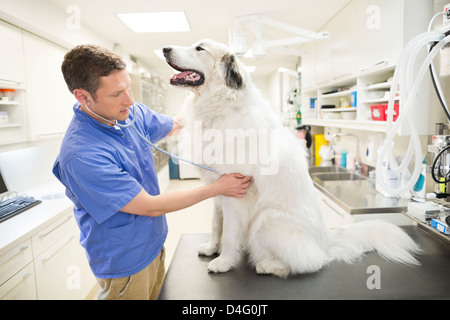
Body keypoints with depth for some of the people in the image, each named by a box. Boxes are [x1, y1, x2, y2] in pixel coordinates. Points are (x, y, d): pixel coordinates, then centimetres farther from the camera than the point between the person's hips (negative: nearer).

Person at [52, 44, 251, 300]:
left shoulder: (132, 113, -8)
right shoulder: (80, 155, -30)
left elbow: (177, 124, 11)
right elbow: (151, 207, -25)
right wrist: (218, 188, -18)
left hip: (155, 246, 7)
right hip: (125, 264, -6)